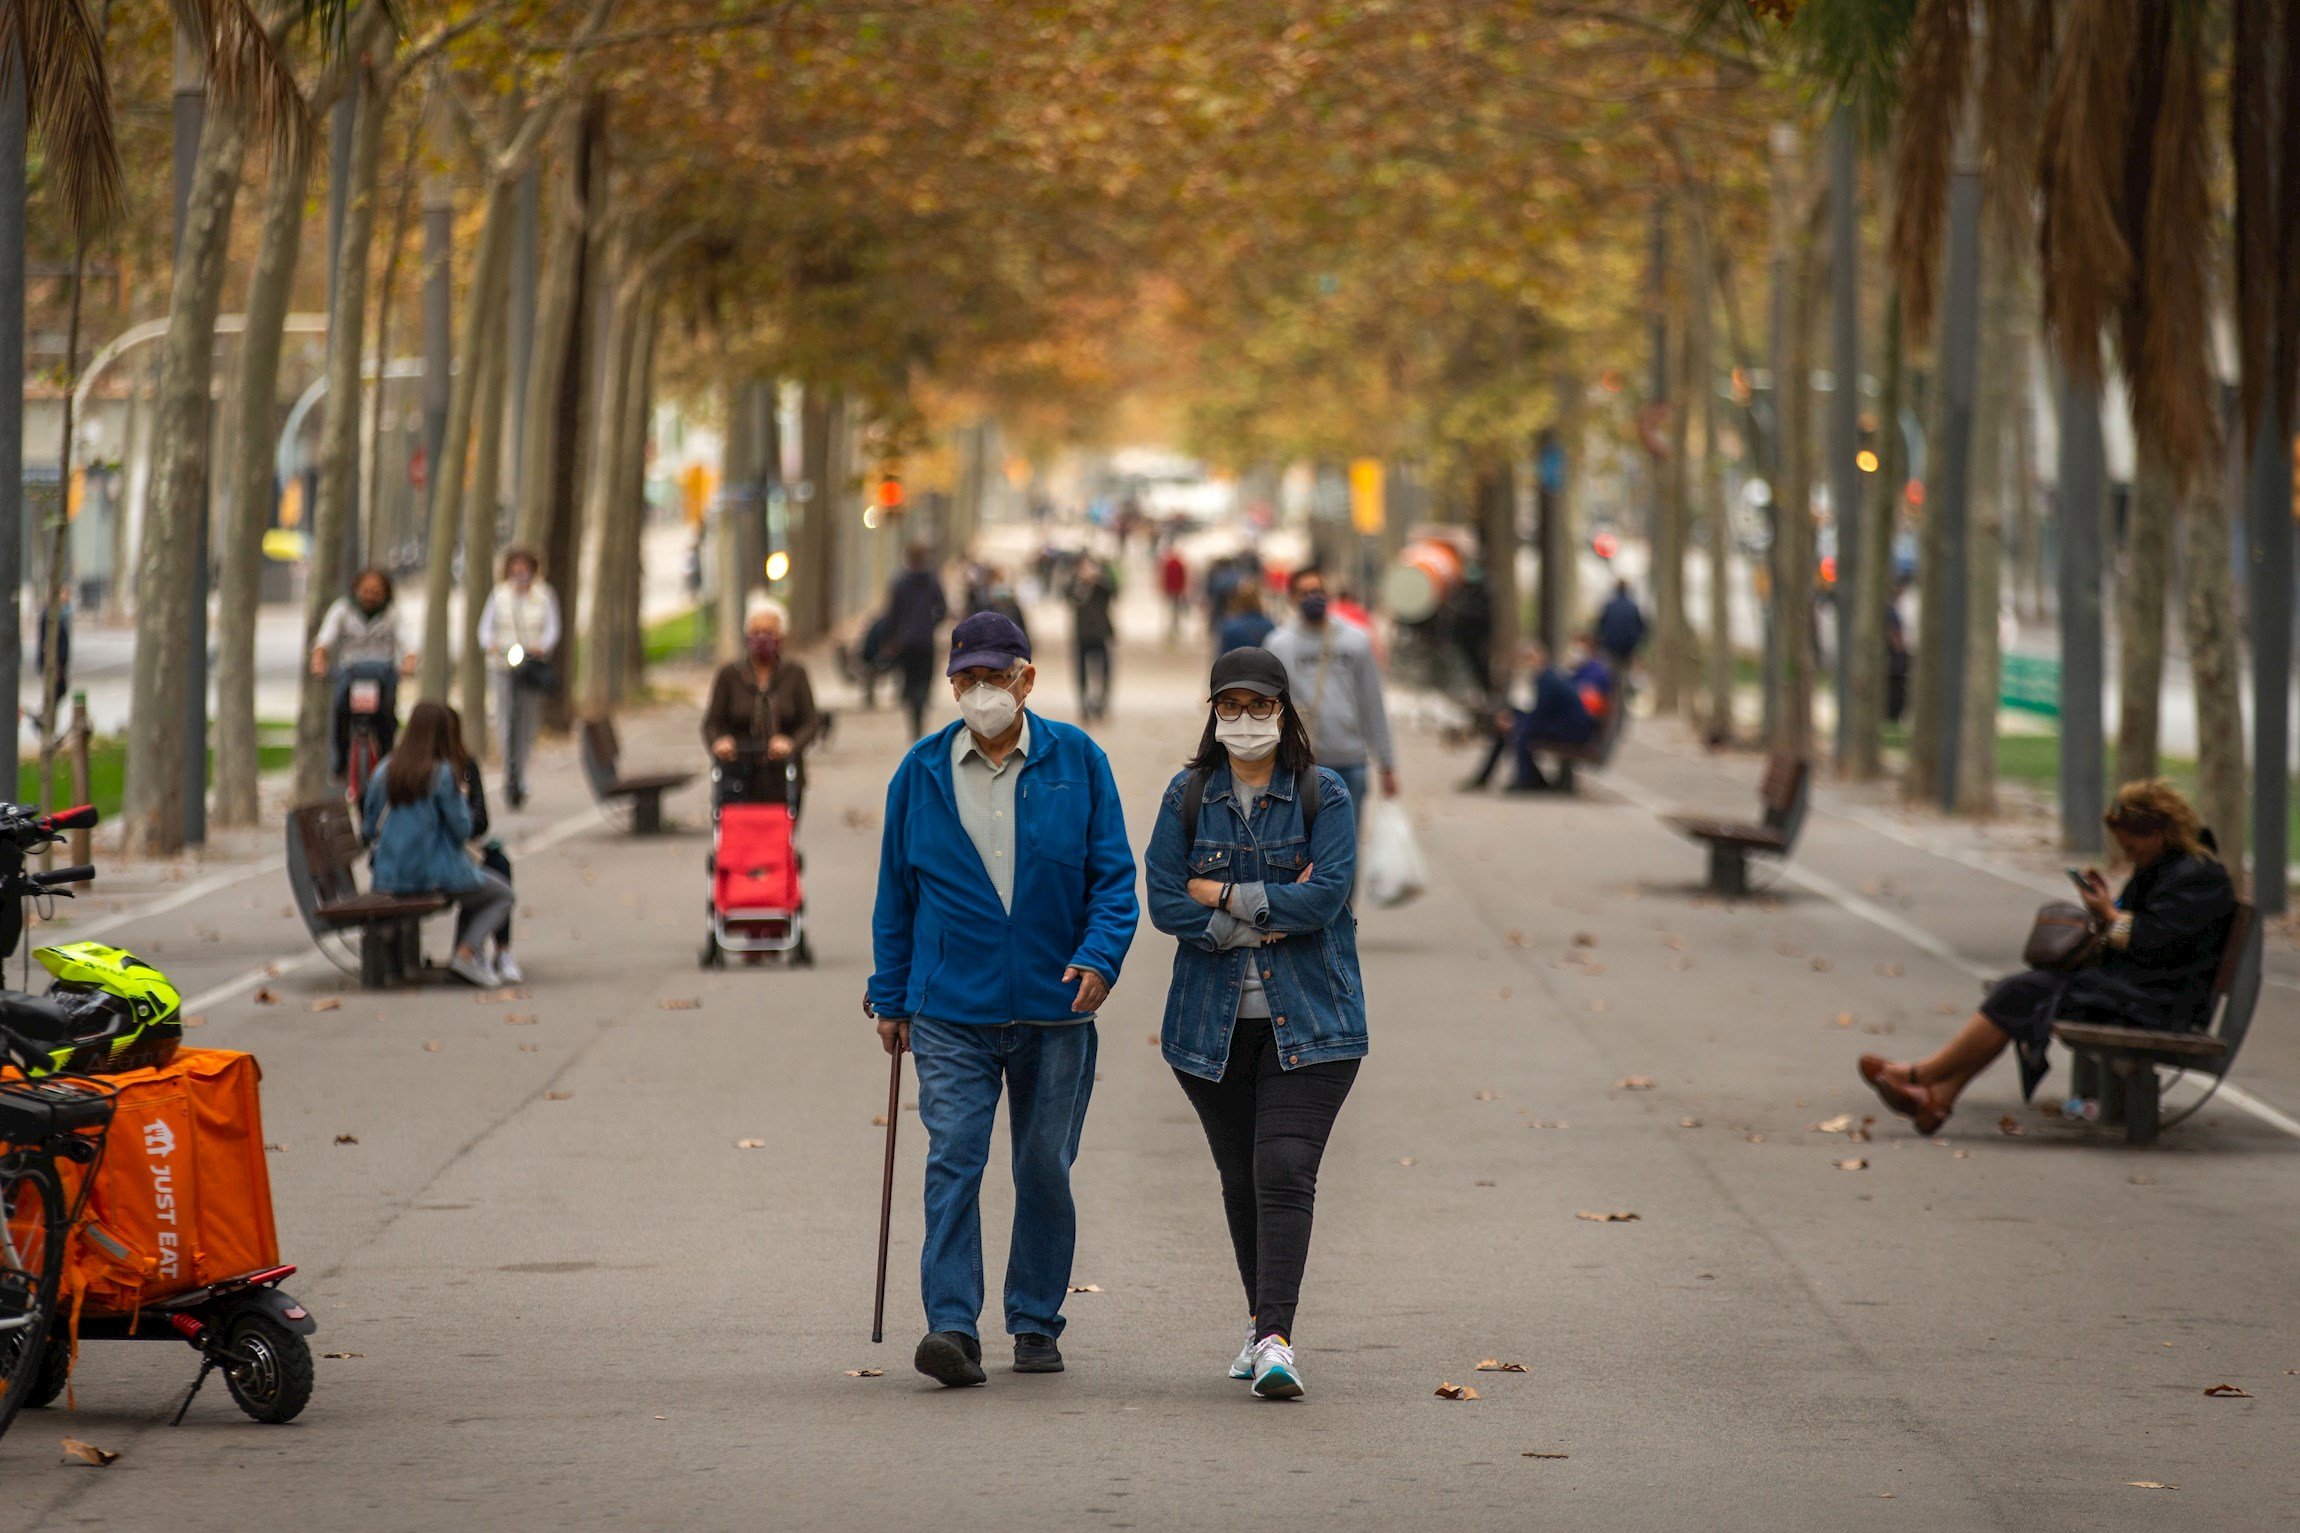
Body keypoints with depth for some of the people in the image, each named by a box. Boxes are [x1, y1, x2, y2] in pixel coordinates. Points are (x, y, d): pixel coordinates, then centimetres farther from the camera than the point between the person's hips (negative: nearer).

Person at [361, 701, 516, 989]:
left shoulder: (385, 771, 2)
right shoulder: (443, 773, -15)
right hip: (437, 874, -6)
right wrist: (459, 796, 6)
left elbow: (368, 832, 7)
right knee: (502, 894, 17)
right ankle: (466, 955, -4)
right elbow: (463, 830, -10)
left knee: (475, 889, 31)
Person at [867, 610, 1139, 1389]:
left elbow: (1113, 876, 2)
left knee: (1044, 1170, 8)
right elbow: (896, 892, 10)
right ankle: (953, 1325, -16)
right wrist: (890, 998, 9)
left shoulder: (1078, 761, 1)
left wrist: (1100, 955, -15)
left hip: (1054, 1008, 0)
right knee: (953, 1160, -12)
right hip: (950, 1011, 0)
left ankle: (1036, 1324, 20)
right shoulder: (921, 772, 3)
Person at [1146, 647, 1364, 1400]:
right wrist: (1270, 915, -12)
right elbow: (1164, 901, -5)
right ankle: (1261, 1319, 29)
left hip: (1308, 1019, -3)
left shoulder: (1323, 795, -2)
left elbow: (1326, 896, -13)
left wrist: (1224, 896, -10)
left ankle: (1276, 1340, -20)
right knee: (1239, 1177, 11)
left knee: (1286, 1172, -14)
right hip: (1214, 1020, 3)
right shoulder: (1187, 796, 4)